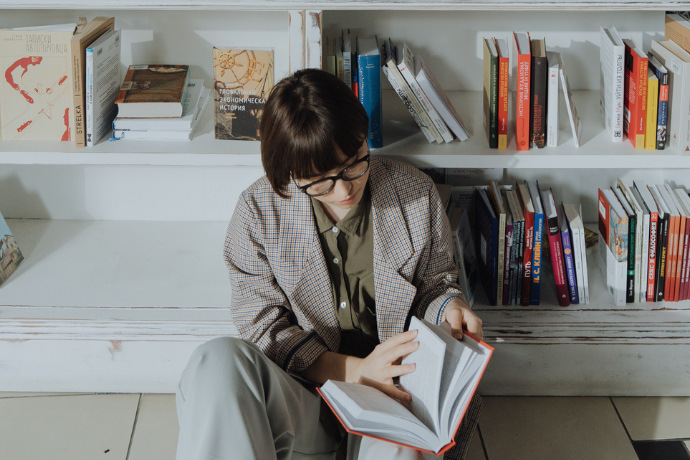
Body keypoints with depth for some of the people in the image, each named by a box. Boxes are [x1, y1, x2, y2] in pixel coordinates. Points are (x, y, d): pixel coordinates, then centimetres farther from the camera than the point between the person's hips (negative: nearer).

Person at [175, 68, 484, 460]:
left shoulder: (417, 193, 2)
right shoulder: (259, 210, -3)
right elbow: (263, 326, -4)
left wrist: (450, 307, -9)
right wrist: (357, 370, -18)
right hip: (300, 401, 1)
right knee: (218, 363, -32)